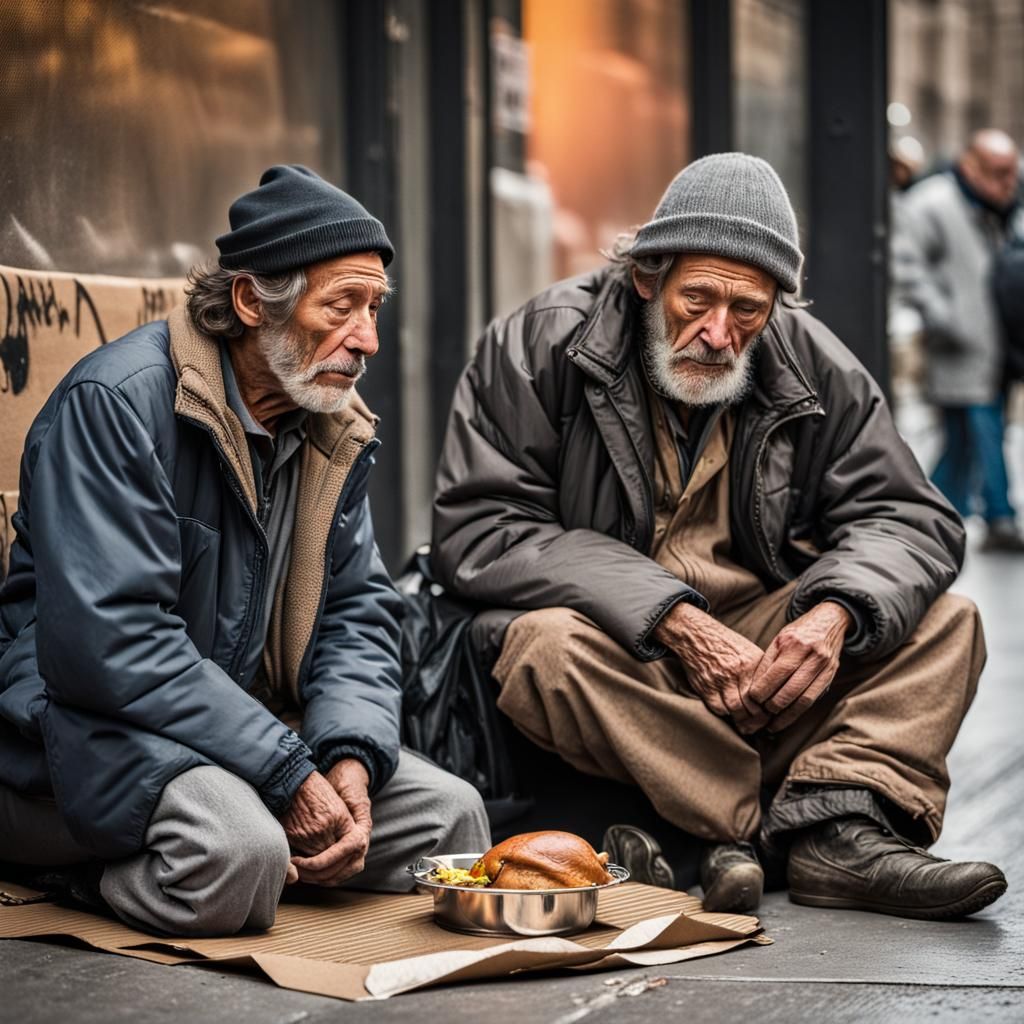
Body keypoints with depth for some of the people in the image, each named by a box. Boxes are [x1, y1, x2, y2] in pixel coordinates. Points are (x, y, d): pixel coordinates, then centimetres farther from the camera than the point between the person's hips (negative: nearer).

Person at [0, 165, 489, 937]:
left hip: (254, 723, 9)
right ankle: (94, 874, -2)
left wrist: (352, 756, -13)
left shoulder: (334, 424, 8)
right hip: (90, 722, -9)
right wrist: (288, 775, -25)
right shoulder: (118, 400, -18)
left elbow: (359, 609, 10)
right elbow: (108, 642, -26)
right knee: (240, 852, -35)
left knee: (450, 811, -4)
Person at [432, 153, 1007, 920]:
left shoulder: (814, 367, 2)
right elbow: (479, 530, -17)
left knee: (946, 622, -11)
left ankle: (844, 825, -33)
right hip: (614, 642, -4)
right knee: (550, 647, -37)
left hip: (768, 647, 4)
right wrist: (671, 619, -26)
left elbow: (909, 518, 3)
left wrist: (836, 612, -22)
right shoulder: (541, 346, -10)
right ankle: (758, 827, -30)